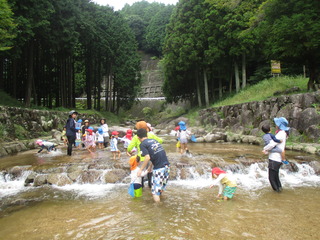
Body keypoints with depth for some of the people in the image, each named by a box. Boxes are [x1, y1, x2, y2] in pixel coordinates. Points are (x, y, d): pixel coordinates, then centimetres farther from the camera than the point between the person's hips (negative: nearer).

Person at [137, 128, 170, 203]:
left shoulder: (143, 144, -4)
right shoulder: (154, 140, 17)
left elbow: (147, 157, -15)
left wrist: (141, 170, -5)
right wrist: (150, 166, 27)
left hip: (159, 168, -7)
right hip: (167, 165, 7)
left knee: (155, 191, 5)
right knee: (162, 187, 24)